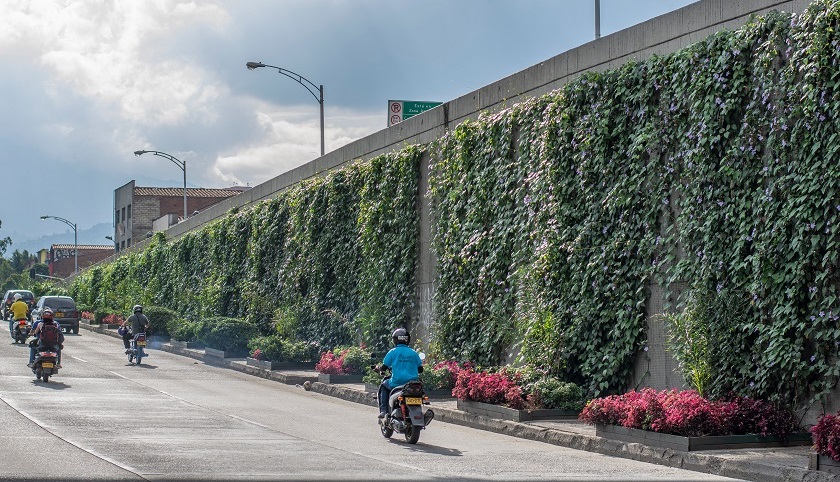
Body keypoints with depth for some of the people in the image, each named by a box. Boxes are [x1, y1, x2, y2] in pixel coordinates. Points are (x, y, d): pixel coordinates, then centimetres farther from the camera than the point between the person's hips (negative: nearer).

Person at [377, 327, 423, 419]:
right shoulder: (413, 353, 6)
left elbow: (384, 367, -4)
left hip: (397, 383, -3)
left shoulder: (393, 352, -3)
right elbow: (420, 369, 8)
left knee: (383, 386, 27)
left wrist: (380, 369, 19)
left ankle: (383, 411, 14)